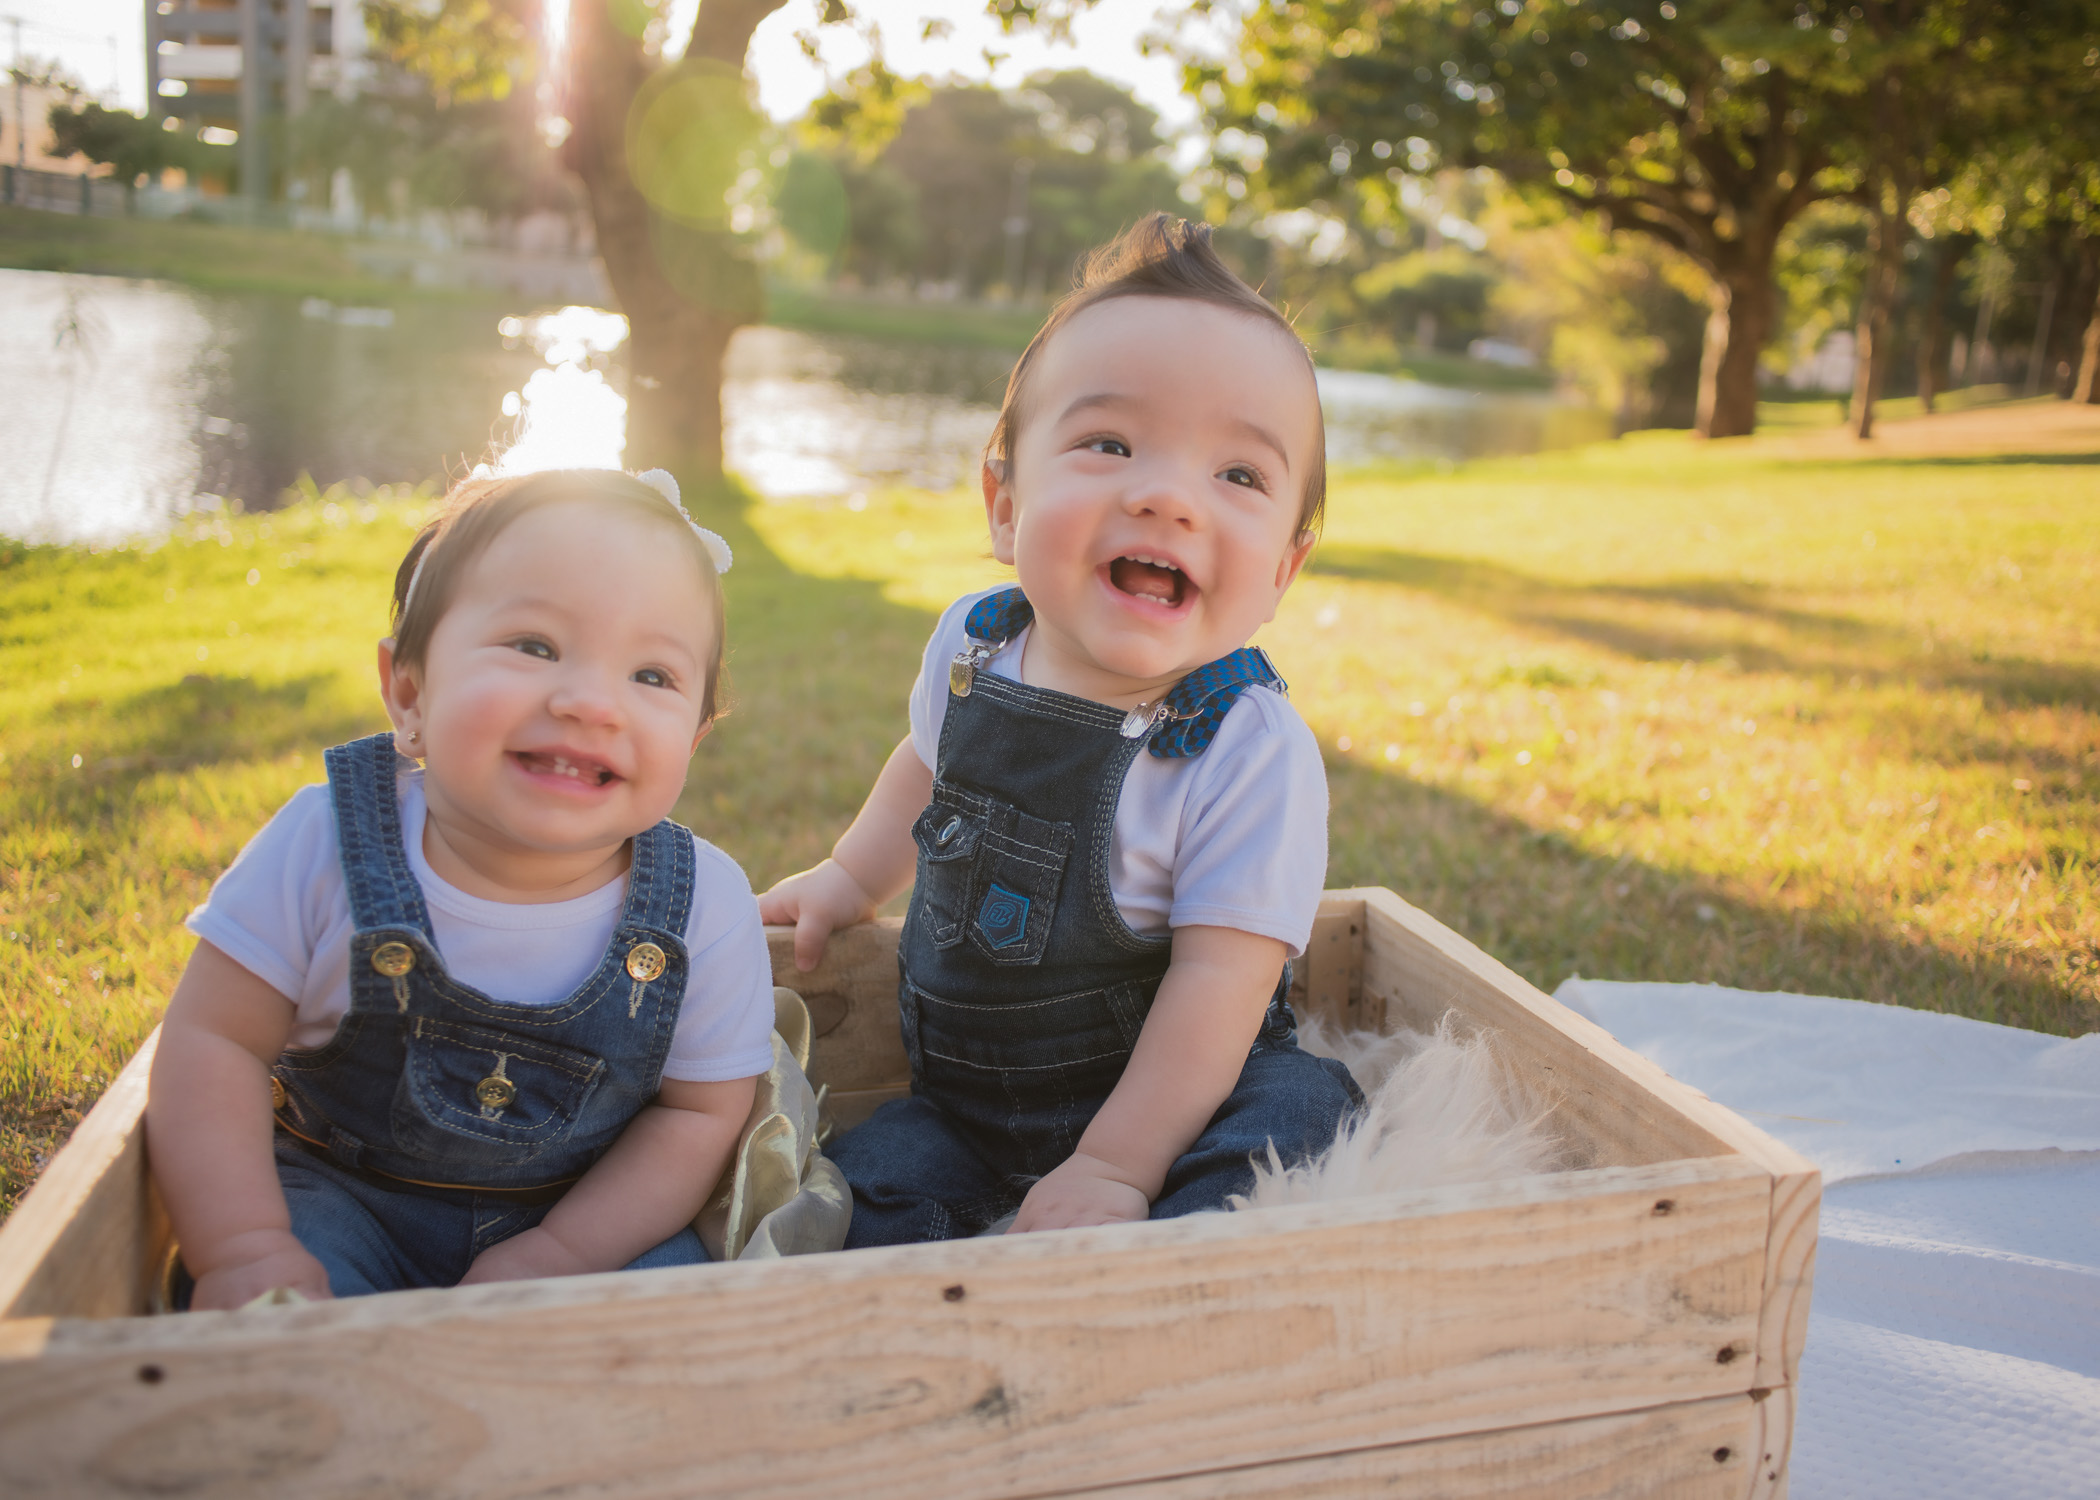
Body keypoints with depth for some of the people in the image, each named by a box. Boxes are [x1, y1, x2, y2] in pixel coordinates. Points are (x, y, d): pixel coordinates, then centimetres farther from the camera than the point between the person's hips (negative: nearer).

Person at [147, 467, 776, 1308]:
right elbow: (213, 1044, -11)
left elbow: (699, 1113, -9)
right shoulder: (324, 847, -20)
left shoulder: (708, 910, -20)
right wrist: (245, 1250, -20)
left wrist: (558, 1256, -20)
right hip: (342, 1195, -1)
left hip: (592, 1212, 1)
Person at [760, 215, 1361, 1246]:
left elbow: (1220, 979, -23)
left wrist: (1117, 1167, -25)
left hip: (1164, 1096, -4)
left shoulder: (1255, 752, -23)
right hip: (965, 1100, 4)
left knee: (1299, 1107, -30)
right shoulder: (971, 645, -6)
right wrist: (851, 878, 22)